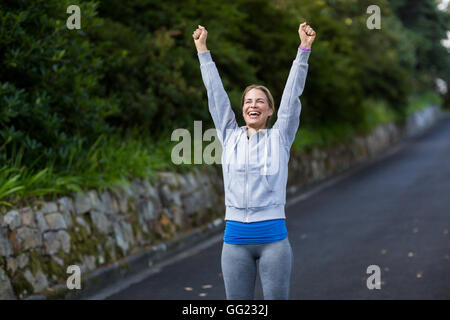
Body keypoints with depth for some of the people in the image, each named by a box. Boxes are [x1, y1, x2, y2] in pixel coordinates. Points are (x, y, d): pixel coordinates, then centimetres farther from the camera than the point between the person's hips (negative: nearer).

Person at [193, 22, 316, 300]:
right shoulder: (230, 137, 11)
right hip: (235, 238, 2)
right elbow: (216, 92, 14)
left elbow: (292, 94, 2)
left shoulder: (279, 138, 6)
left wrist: (304, 48, -2)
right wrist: (202, 49, 17)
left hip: (273, 238, -2)